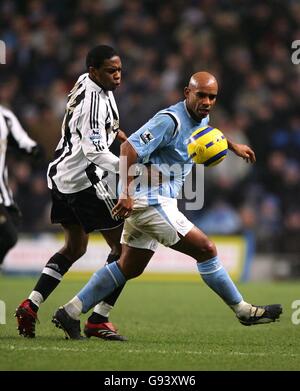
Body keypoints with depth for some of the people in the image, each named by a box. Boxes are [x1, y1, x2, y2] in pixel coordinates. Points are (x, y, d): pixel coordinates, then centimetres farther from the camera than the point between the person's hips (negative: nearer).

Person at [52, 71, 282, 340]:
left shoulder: (201, 119, 11)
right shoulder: (170, 120, -18)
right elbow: (129, 148, -25)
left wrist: (233, 146, 36)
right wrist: (127, 194, -30)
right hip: (150, 200, -10)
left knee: (129, 268, 11)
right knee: (206, 249, -8)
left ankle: (70, 312, 13)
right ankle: (244, 311, 3)